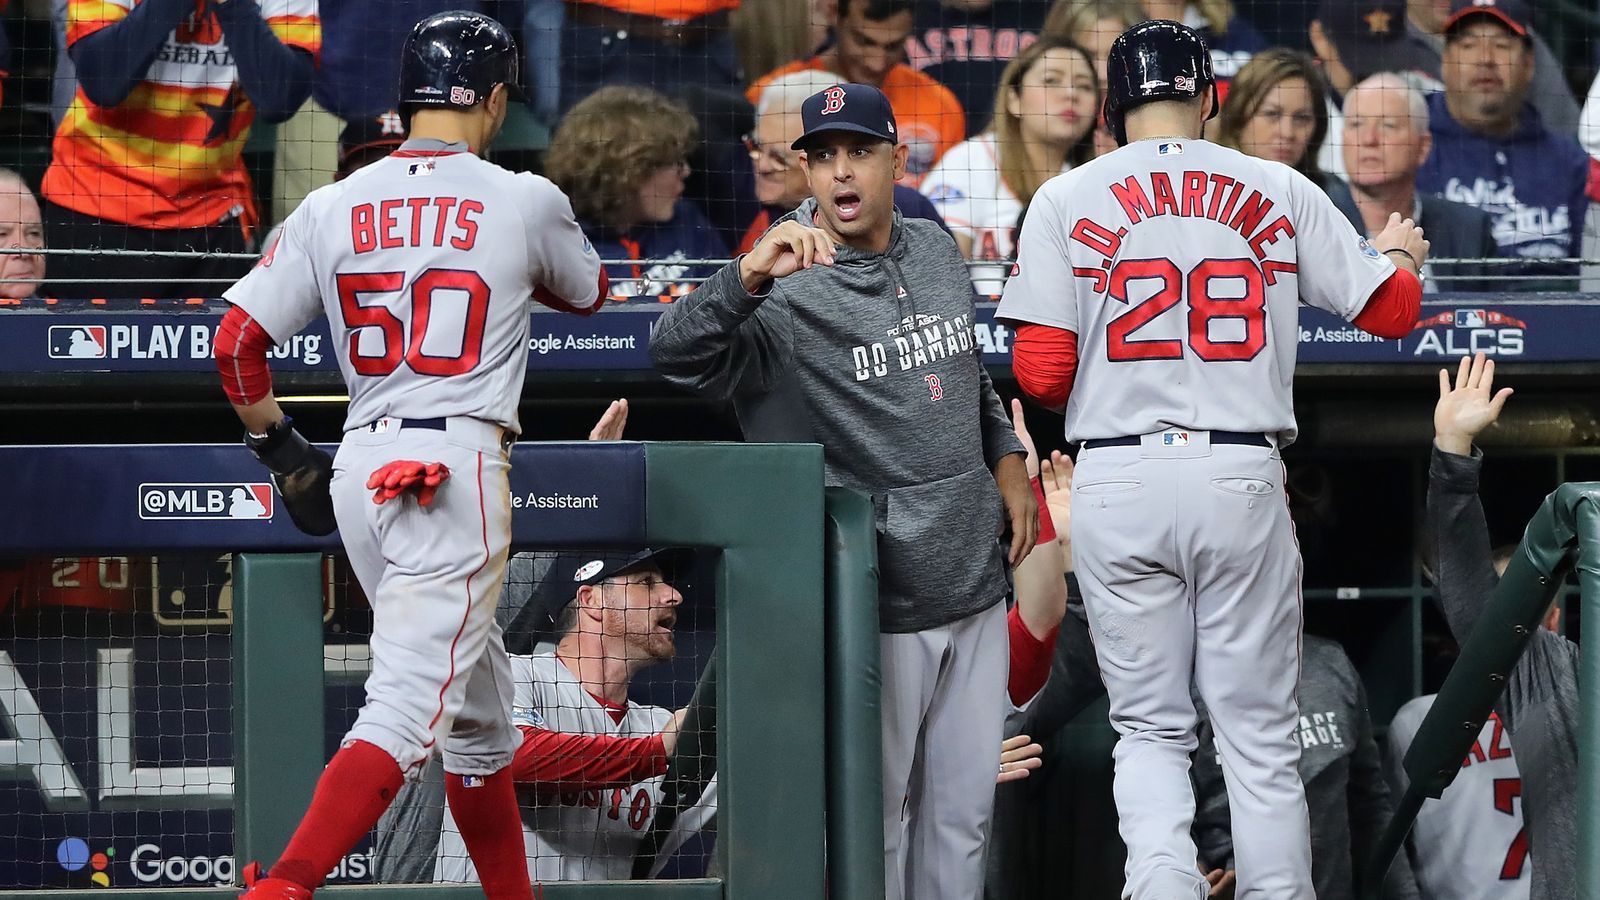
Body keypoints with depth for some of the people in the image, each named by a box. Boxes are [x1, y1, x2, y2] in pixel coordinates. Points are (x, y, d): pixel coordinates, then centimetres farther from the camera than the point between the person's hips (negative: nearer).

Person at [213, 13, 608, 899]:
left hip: (359, 466, 6)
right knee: (409, 709, -13)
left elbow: (236, 341, 3)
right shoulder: (524, 202, -1)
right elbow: (587, 292, 21)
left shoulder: (332, 207, 7)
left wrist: (281, 448, 15)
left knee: (478, 715, 19)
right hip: (460, 463, -6)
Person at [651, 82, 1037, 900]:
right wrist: (748, 277, -48)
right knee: (872, 811, 1)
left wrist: (1005, 457, 10)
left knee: (964, 808, 13)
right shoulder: (788, 291, -14)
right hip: (877, 601, -6)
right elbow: (674, 354, -32)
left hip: (975, 581, 6)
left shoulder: (937, 252, 7)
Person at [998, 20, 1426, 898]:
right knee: (1261, 734, 8)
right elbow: (1392, 308, 9)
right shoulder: (1279, 191, 5)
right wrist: (1398, 251, 31)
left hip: (1117, 484, 0)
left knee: (1150, 727, 9)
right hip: (1242, 478, 0)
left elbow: (1040, 373, -3)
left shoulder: (1067, 200, 3)